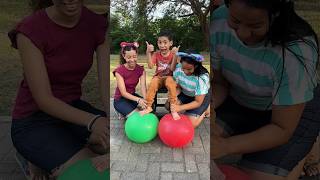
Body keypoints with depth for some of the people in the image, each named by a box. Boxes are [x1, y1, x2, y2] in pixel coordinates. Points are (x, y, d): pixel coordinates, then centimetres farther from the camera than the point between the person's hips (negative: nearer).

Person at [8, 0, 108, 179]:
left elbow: (109, 86, -17)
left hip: (74, 110, 5)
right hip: (33, 121, -4)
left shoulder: (97, 24, -9)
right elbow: (44, 100, -23)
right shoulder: (31, 30, -22)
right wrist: (93, 121, -38)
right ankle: (42, 159, 6)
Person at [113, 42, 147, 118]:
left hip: (132, 95, 4)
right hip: (120, 99, -4)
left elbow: (143, 87, -19)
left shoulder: (141, 69, -7)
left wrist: (145, 100, -40)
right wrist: (138, 99, -41)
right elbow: (123, 93, -24)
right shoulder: (119, 71, -19)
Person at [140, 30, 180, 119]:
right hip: (158, 77, 2)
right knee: (152, 84, -32)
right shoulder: (156, 54, 0)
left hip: (169, 76, -2)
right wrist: (148, 52, -22)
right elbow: (150, 66, -14)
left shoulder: (173, 54, -5)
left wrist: (175, 55, -27)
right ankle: (148, 107, -24)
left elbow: (172, 68, -18)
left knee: (170, 82, -37)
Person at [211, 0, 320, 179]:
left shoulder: (296, 53, -34)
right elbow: (220, 84, -9)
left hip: (294, 111, -2)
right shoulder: (218, 23, -23)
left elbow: (282, 129, -24)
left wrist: (225, 146, -36)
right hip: (238, 99, 3)